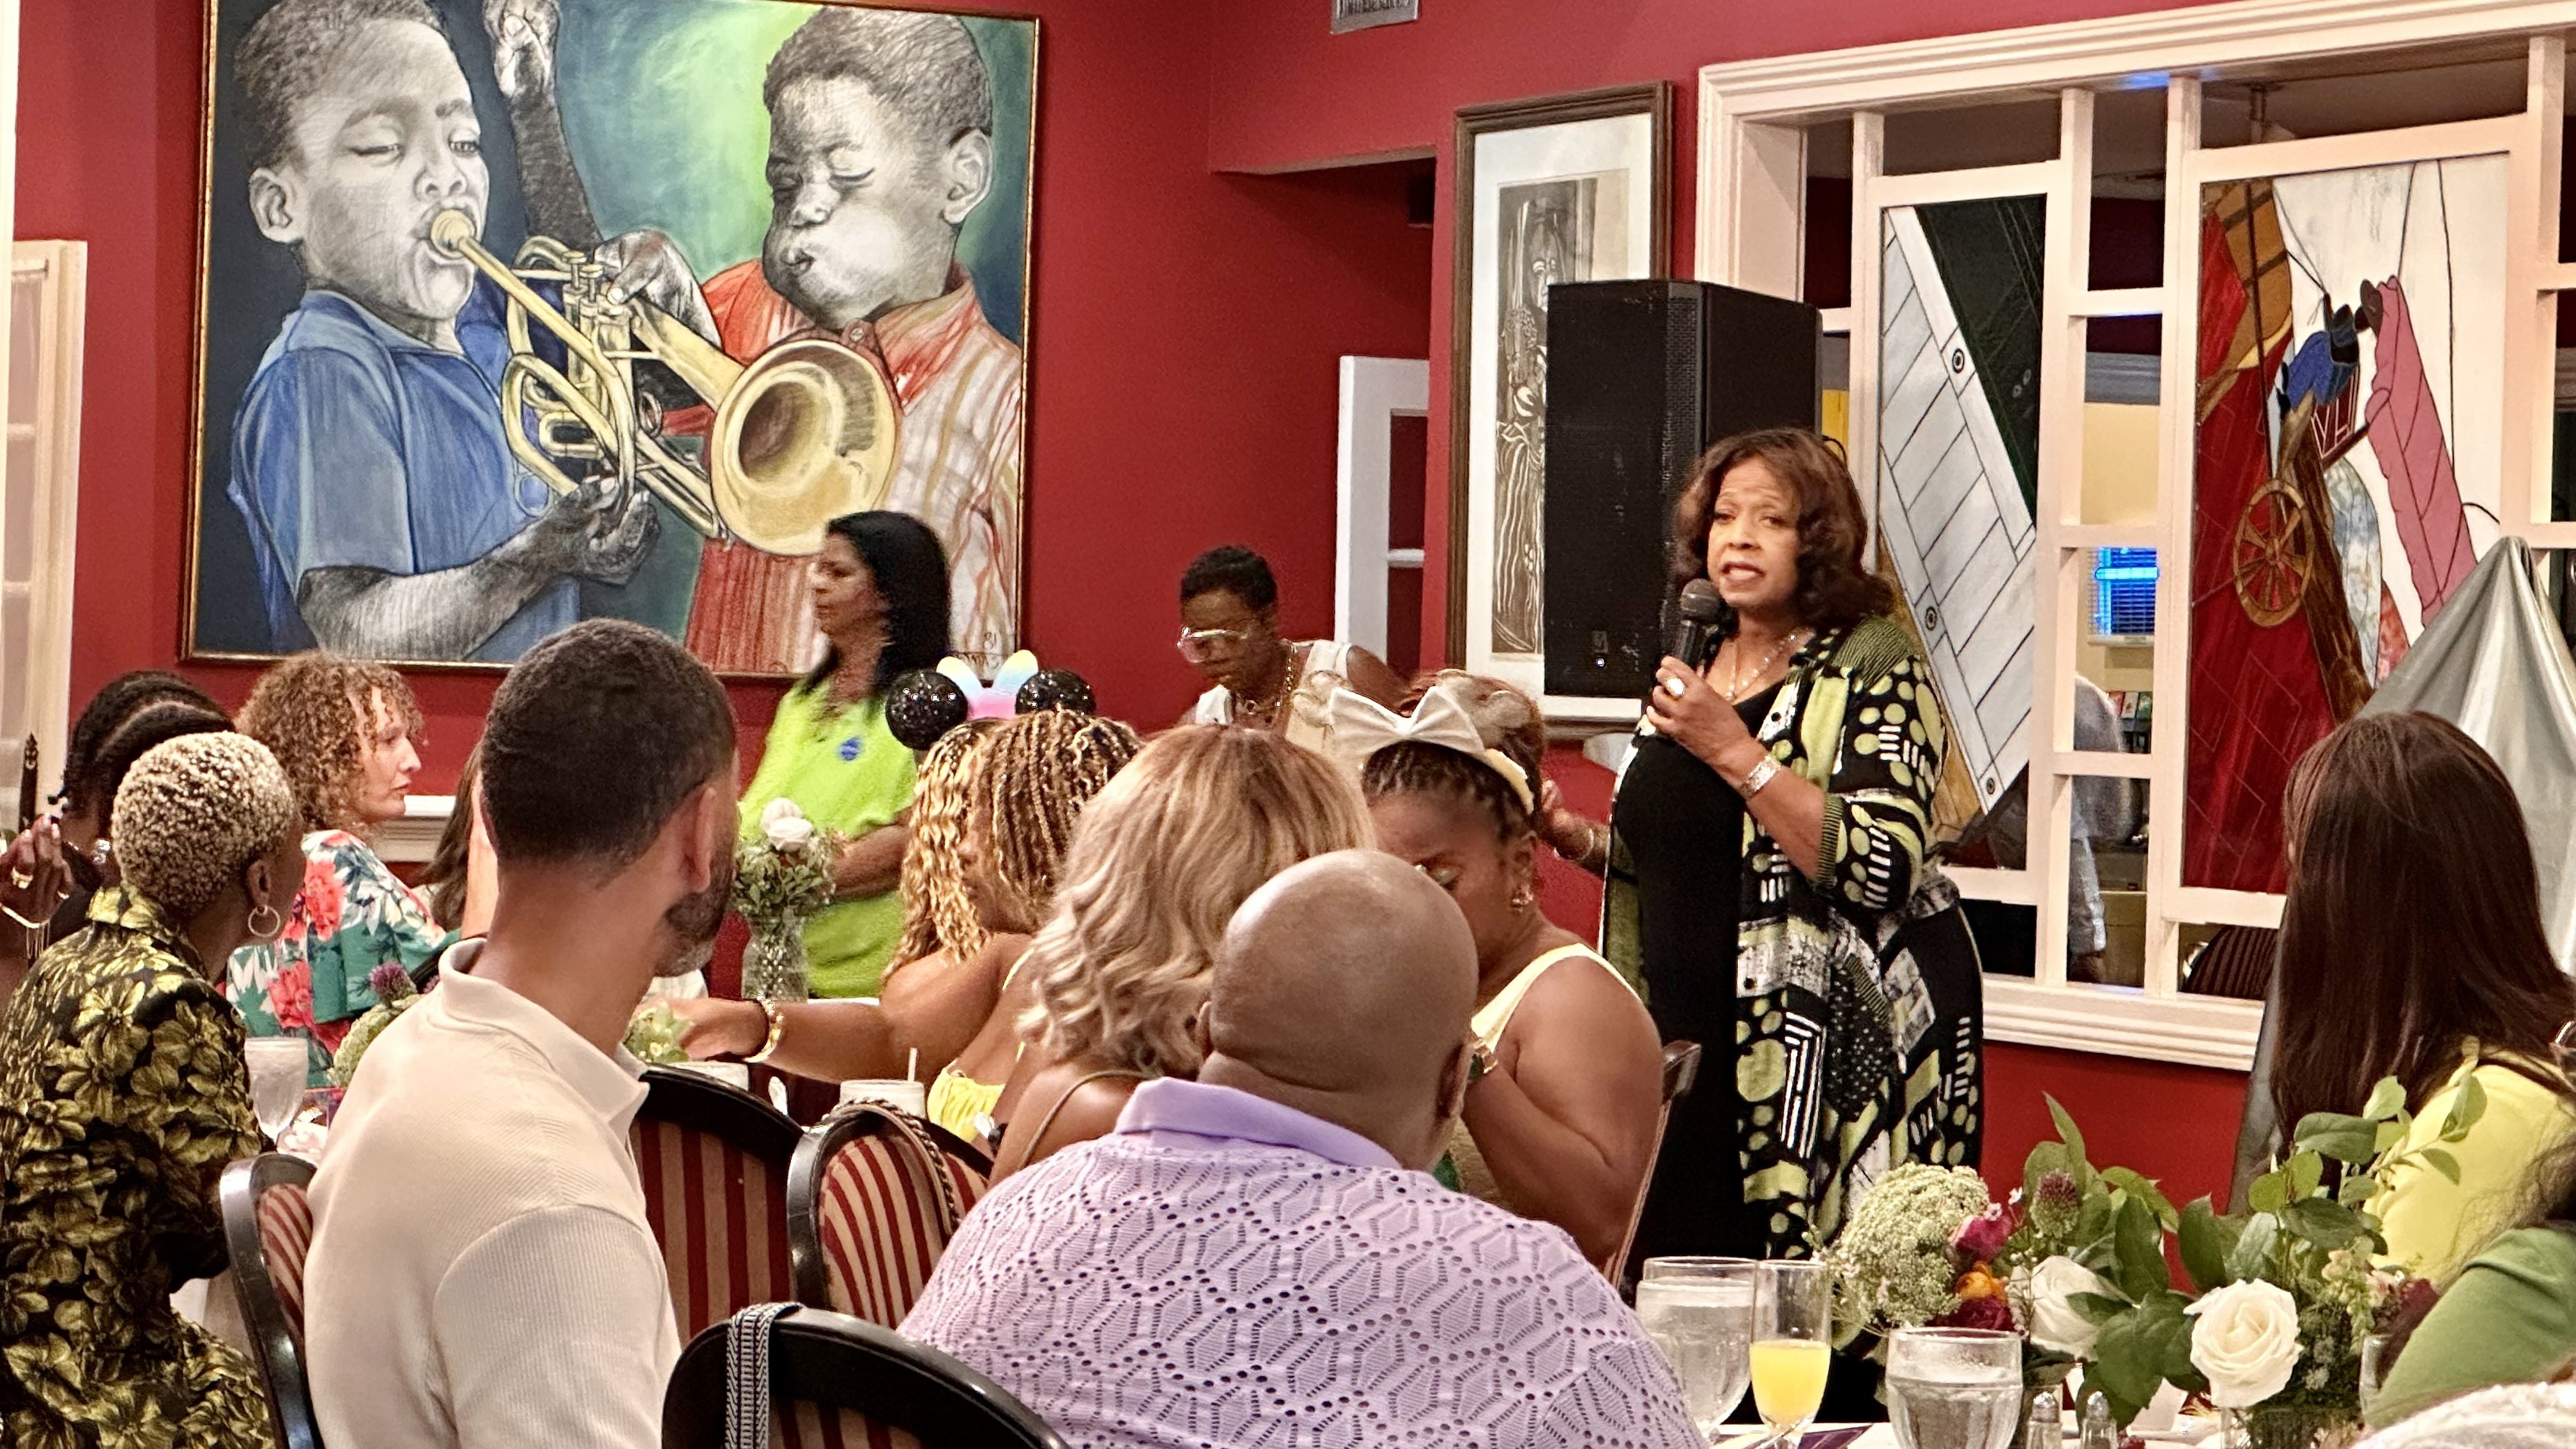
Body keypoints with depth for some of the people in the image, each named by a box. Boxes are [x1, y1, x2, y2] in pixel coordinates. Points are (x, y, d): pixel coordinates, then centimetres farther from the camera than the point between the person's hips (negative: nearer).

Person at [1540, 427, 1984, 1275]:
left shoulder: (1872, 667, -6)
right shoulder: (1695, 671, 15)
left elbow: (1879, 868, -19)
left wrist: (1734, 749, -19)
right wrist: (1583, 841, 9)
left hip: (1832, 1053, -6)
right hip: (1689, 1045, 6)